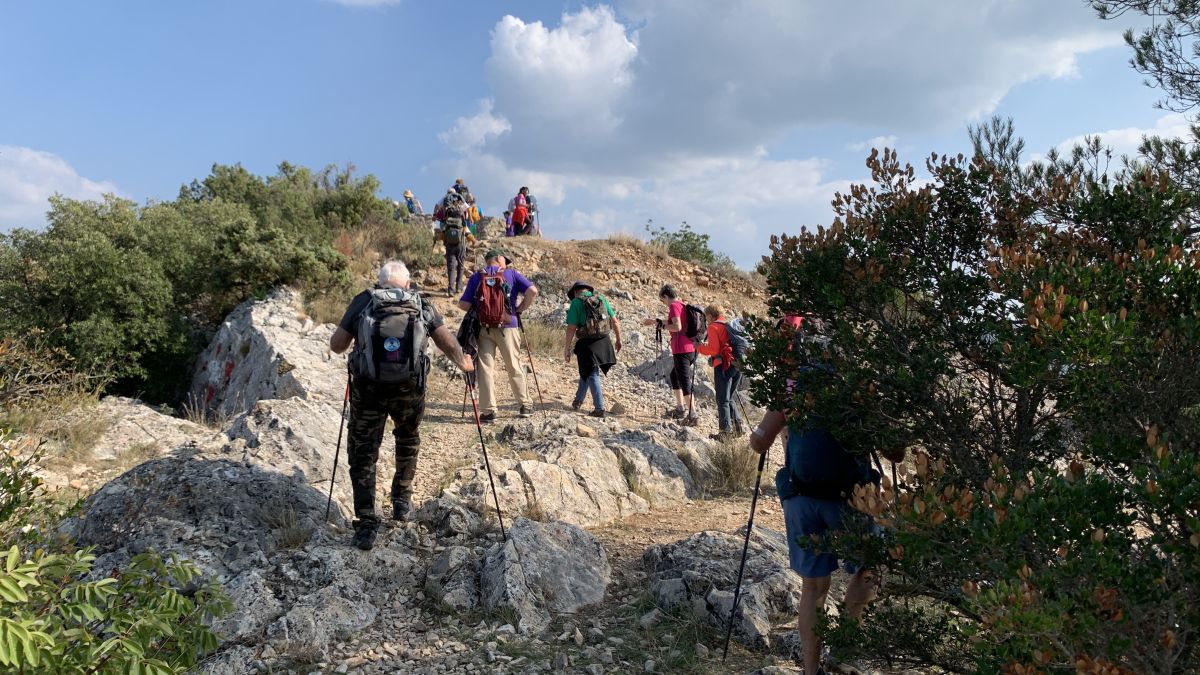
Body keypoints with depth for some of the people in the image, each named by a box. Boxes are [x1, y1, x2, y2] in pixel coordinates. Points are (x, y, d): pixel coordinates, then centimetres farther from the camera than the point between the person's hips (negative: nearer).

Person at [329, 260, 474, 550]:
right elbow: (448, 343, -1)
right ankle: (401, 500, 34)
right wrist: (463, 363, 18)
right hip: (409, 389, 1)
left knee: (363, 453, 10)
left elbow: (336, 345, 5)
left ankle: (366, 524, 6)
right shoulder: (422, 305, 6)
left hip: (367, 388, -1)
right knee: (408, 441, 28)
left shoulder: (362, 301, 5)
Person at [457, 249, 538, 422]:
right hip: (507, 327, 0)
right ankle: (526, 405, 23)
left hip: (483, 328, 0)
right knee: (514, 367, 12)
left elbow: (463, 305, -3)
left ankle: (488, 411, 5)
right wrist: (519, 310, 1)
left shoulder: (476, 277, 4)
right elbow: (532, 291, -9)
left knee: (486, 369, 5)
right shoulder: (511, 274, 3)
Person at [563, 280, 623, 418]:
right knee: (587, 370, 21)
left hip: (587, 343, -5)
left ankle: (599, 409, 2)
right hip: (604, 342, 5)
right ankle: (578, 401, 32)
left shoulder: (576, 302, -5)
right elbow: (615, 321, 8)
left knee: (592, 375, 5)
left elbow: (571, 328, -11)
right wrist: (618, 340, 17)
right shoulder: (602, 299, 9)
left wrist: (567, 348, -6)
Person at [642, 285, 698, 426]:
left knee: (685, 382, -9)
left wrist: (661, 324, -9)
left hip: (681, 350, -9)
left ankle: (693, 415, -13)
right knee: (674, 376, 24)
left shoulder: (674, 306, -9)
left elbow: (677, 327, -23)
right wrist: (655, 321, 43)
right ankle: (681, 408, 26)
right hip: (691, 349, 9)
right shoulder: (683, 306, 18)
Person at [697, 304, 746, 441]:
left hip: (724, 366, -7)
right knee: (730, 398, 18)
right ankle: (739, 425, 13)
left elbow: (713, 349, -12)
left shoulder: (713, 327, -3)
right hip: (737, 364, 7)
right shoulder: (730, 325, 18)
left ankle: (726, 432, -5)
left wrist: (699, 347, 3)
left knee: (723, 400, -3)